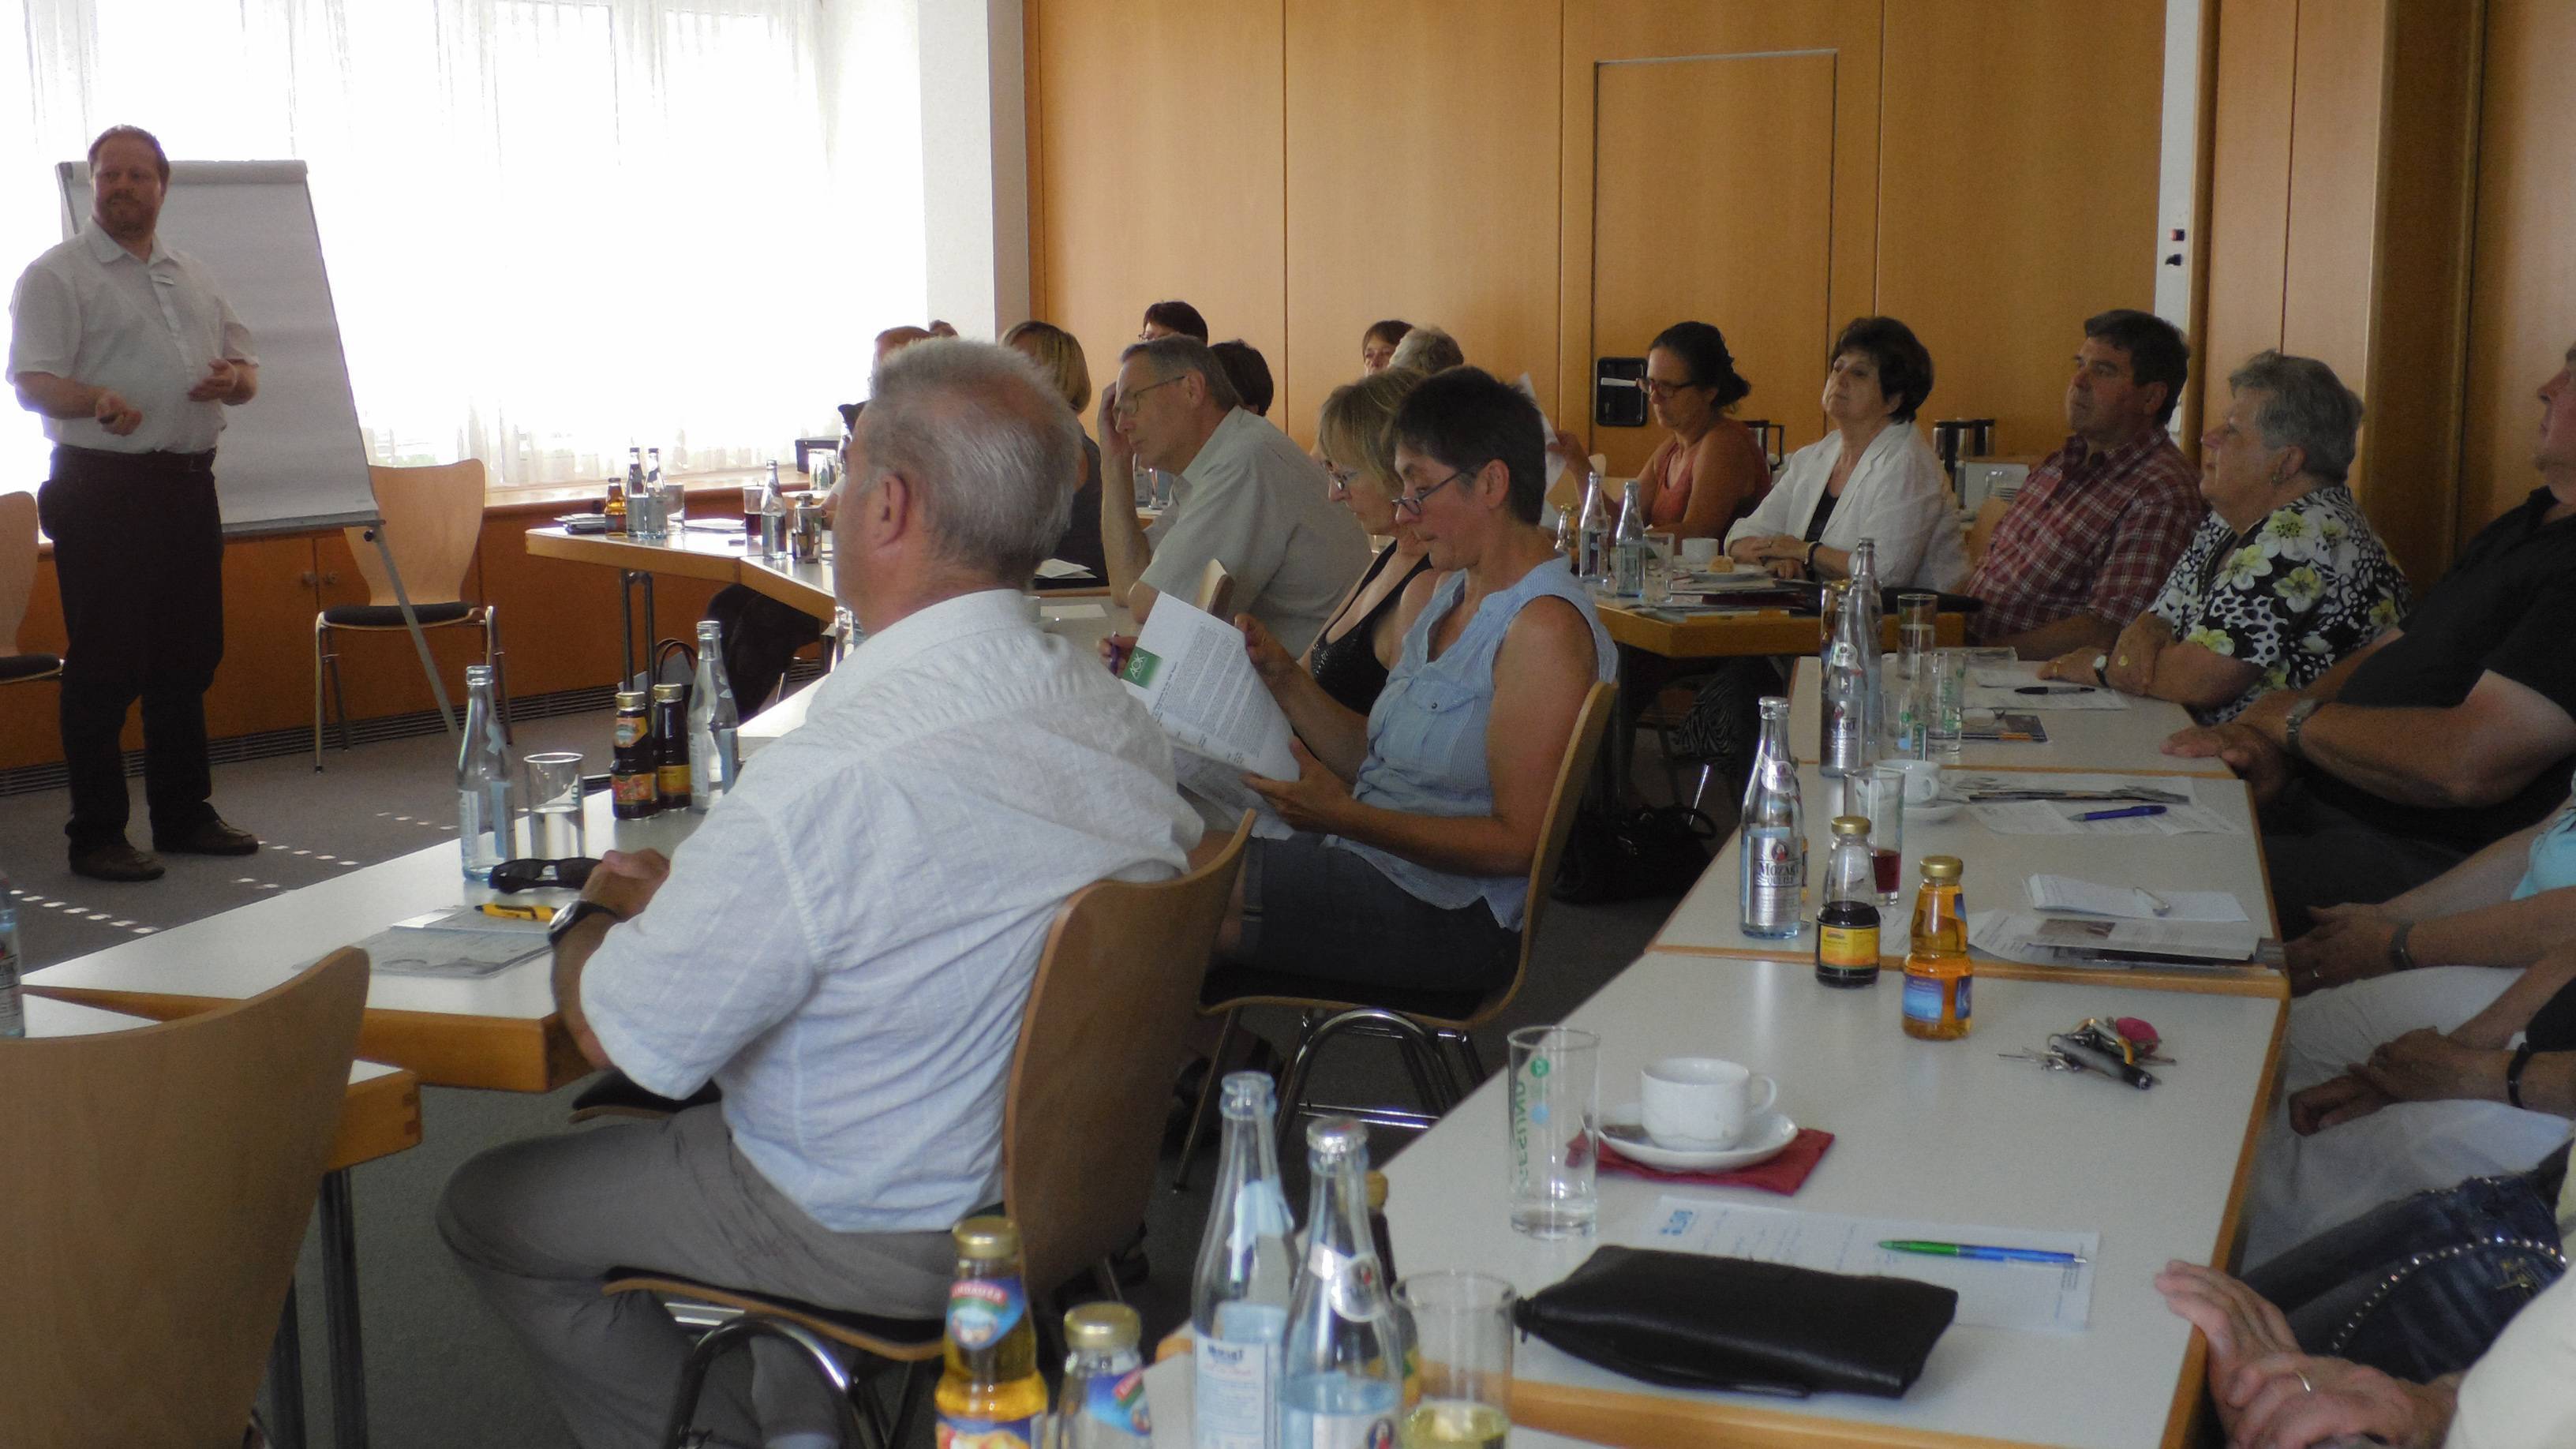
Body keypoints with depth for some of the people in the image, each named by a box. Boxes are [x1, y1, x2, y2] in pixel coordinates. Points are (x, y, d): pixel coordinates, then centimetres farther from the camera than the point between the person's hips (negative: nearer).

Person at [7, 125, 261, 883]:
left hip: (188, 485, 6)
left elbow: (246, 369, 22)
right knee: (104, 665, -5)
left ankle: (184, 815, 23)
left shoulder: (194, 277, 18)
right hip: (103, 488, -6)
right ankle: (96, 835, 1)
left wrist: (234, 378, -3)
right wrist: (96, 400, -33)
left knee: (189, 658, 12)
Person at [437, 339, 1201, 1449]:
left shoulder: (831, 782, -32)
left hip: (887, 1237, -8)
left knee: (485, 1210, 12)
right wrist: (692, 891, 8)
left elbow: (619, 1036, -20)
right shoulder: (1119, 719, -8)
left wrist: (595, 913, 2)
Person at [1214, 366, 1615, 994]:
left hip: (1453, 916, -9)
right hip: (1372, 866, 9)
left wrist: (1346, 818, -24)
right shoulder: (1453, 593, 14)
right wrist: (1284, 677, 3)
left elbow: (1517, 842, -20)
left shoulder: (1545, 629, -16)